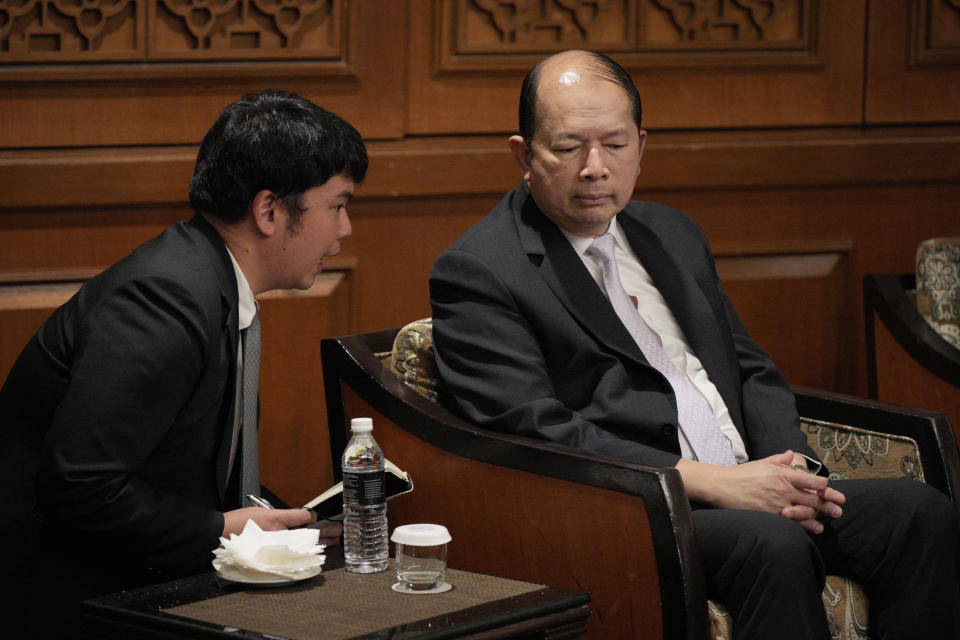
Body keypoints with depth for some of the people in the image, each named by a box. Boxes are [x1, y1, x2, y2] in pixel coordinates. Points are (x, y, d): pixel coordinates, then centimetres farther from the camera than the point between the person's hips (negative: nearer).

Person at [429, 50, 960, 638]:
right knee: (773, 544, -34)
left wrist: (789, 471, 0)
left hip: (744, 491, 7)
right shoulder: (474, 274, -3)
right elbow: (537, 433, -14)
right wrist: (709, 483, -19)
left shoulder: (673, 234, 21)